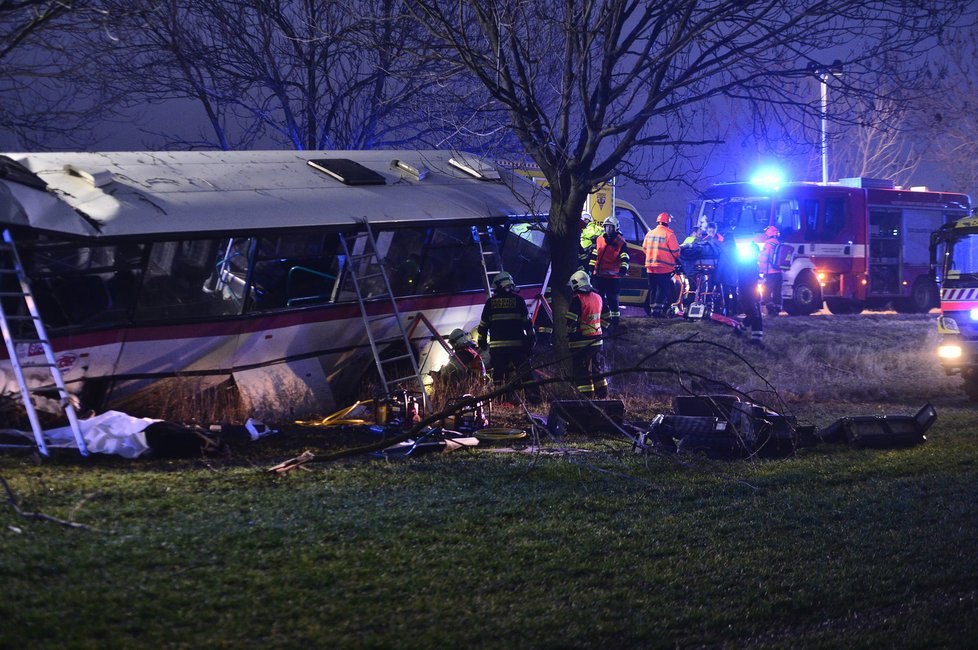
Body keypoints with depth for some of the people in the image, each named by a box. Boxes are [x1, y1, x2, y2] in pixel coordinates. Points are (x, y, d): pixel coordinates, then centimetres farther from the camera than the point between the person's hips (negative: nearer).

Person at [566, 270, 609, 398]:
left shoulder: (577, 299, -15)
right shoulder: (598, 297, 7)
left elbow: (571, 321, -19)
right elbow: (606, 317, 16)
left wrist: (569, 334, -3)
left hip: (580, 342, -7)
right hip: (597, 339, 7)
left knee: (581, 371, -1)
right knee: (598, 368, 19)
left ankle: (587, 396, -3)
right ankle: (602, 394, 26)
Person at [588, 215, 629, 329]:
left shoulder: (620, 242, -6)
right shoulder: (599, 240, 10)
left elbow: (625, 258, -11)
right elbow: (594, 254, 18)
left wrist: (623, 268, -25)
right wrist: (591, 267, 16)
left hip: (613, 276, -5)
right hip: (599, 275, 5)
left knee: (612, 299, 0)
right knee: (599, 297, 12)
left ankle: (615, 319, 8)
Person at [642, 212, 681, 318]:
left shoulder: (649, 233, 7)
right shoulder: (669, 234, -11)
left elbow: (644, 248, 14)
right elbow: (675, 250, -10)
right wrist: (676, 258, 12)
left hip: (651, 266, 6)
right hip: (664, 267, -6)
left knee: (653, 289, 14)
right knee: (662, 289, -2)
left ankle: (652, 310, 17)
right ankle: (657, 310, -8)